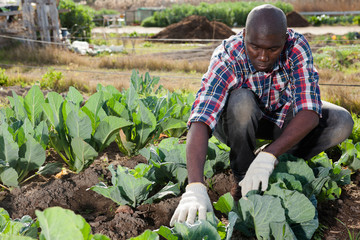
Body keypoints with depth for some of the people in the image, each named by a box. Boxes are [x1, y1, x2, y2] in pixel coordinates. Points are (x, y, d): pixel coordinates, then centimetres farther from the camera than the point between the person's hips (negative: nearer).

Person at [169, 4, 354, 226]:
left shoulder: (297, 47, -26)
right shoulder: (227, 58, -33)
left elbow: (310, 112, -34)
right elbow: (200, 122, -45)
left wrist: (268, 156, -48)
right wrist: (195, 187, -58)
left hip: (281, 117, 3)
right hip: (237, 122, -2)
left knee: (342, 122, -19)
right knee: (242, 100, -37)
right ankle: (242, 173, -13)